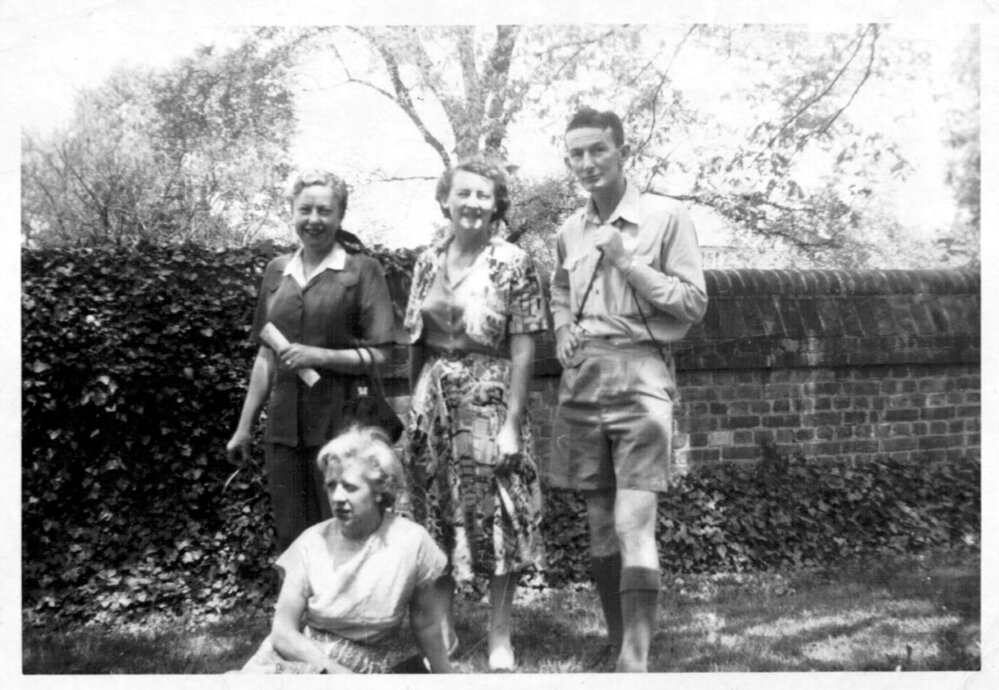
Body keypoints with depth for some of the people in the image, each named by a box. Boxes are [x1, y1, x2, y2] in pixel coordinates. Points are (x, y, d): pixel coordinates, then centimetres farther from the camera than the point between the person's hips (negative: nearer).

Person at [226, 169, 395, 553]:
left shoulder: (362, 270, -3)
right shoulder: (277, 270, 13)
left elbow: (381, 356, -6)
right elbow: (266, 356, 17)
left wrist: (319, 356, -18)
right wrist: (244, 426, 16)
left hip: (339, 424, -4)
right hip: (284, 424, 5)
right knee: (290, 539, 8)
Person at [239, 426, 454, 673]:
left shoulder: (411, 541, -11)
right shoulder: (312, 543, -7)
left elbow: (426, 625, 3)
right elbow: (283, 633, -6)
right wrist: (336, 670, -18)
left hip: (372, 668, -1)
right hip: (304, 657, 2)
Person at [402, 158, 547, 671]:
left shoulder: (512, 263, -7)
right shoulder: (428, 262, 7)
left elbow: (522, 351, -10)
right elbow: (416, 343, 12)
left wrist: (512, 423, -14)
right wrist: (415, 404, 9)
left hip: (489, 401, -4)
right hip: (433, 403, 4)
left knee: (497, 516, 0)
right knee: (436, 514, 10)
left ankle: (499, 636, 13)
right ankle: (442, 626, 25)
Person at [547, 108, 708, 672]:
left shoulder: (666, 217, -3)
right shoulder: (570, 231, 12)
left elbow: (694, 303, -6)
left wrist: (627, 261, -14)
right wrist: (564, 333, 7)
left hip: (640, 375, -5)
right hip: (582, 379, 5)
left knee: (634, 525, -13)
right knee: (600, 524, 11)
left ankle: (636, 662, -9)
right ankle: (619, 638, 25)